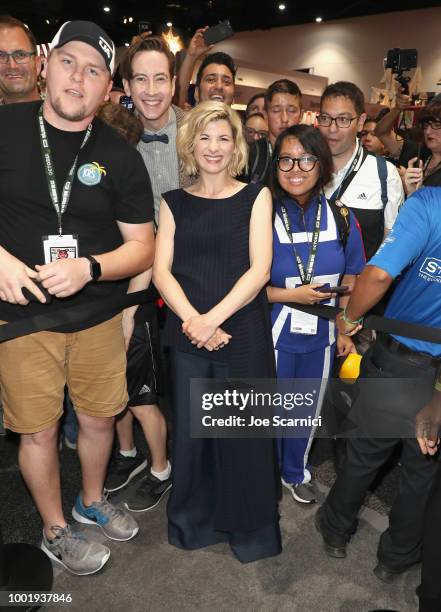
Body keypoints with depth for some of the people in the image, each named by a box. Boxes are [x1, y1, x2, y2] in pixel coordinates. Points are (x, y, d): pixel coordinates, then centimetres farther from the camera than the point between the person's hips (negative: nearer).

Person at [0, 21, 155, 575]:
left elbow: (142, 245, -2)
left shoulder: (119, 155, -1)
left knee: (98, 418, 15)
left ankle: (92, 501, 45)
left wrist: (88, 268, -19)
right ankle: (56, 531, 35)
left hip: (99, 316, 2)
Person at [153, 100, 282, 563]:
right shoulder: (174, 202, 10)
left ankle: (249, 526, 31)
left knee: (241, 432, 6)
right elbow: (161, 270, 1)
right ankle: (192, 520, 35)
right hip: (187, 334, 2)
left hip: (243, 332, -2)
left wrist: (213, 318, -16)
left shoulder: (255, 197, 4)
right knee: (188, 430, 9)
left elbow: (259, 269, -6)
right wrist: (191, 320, -14)